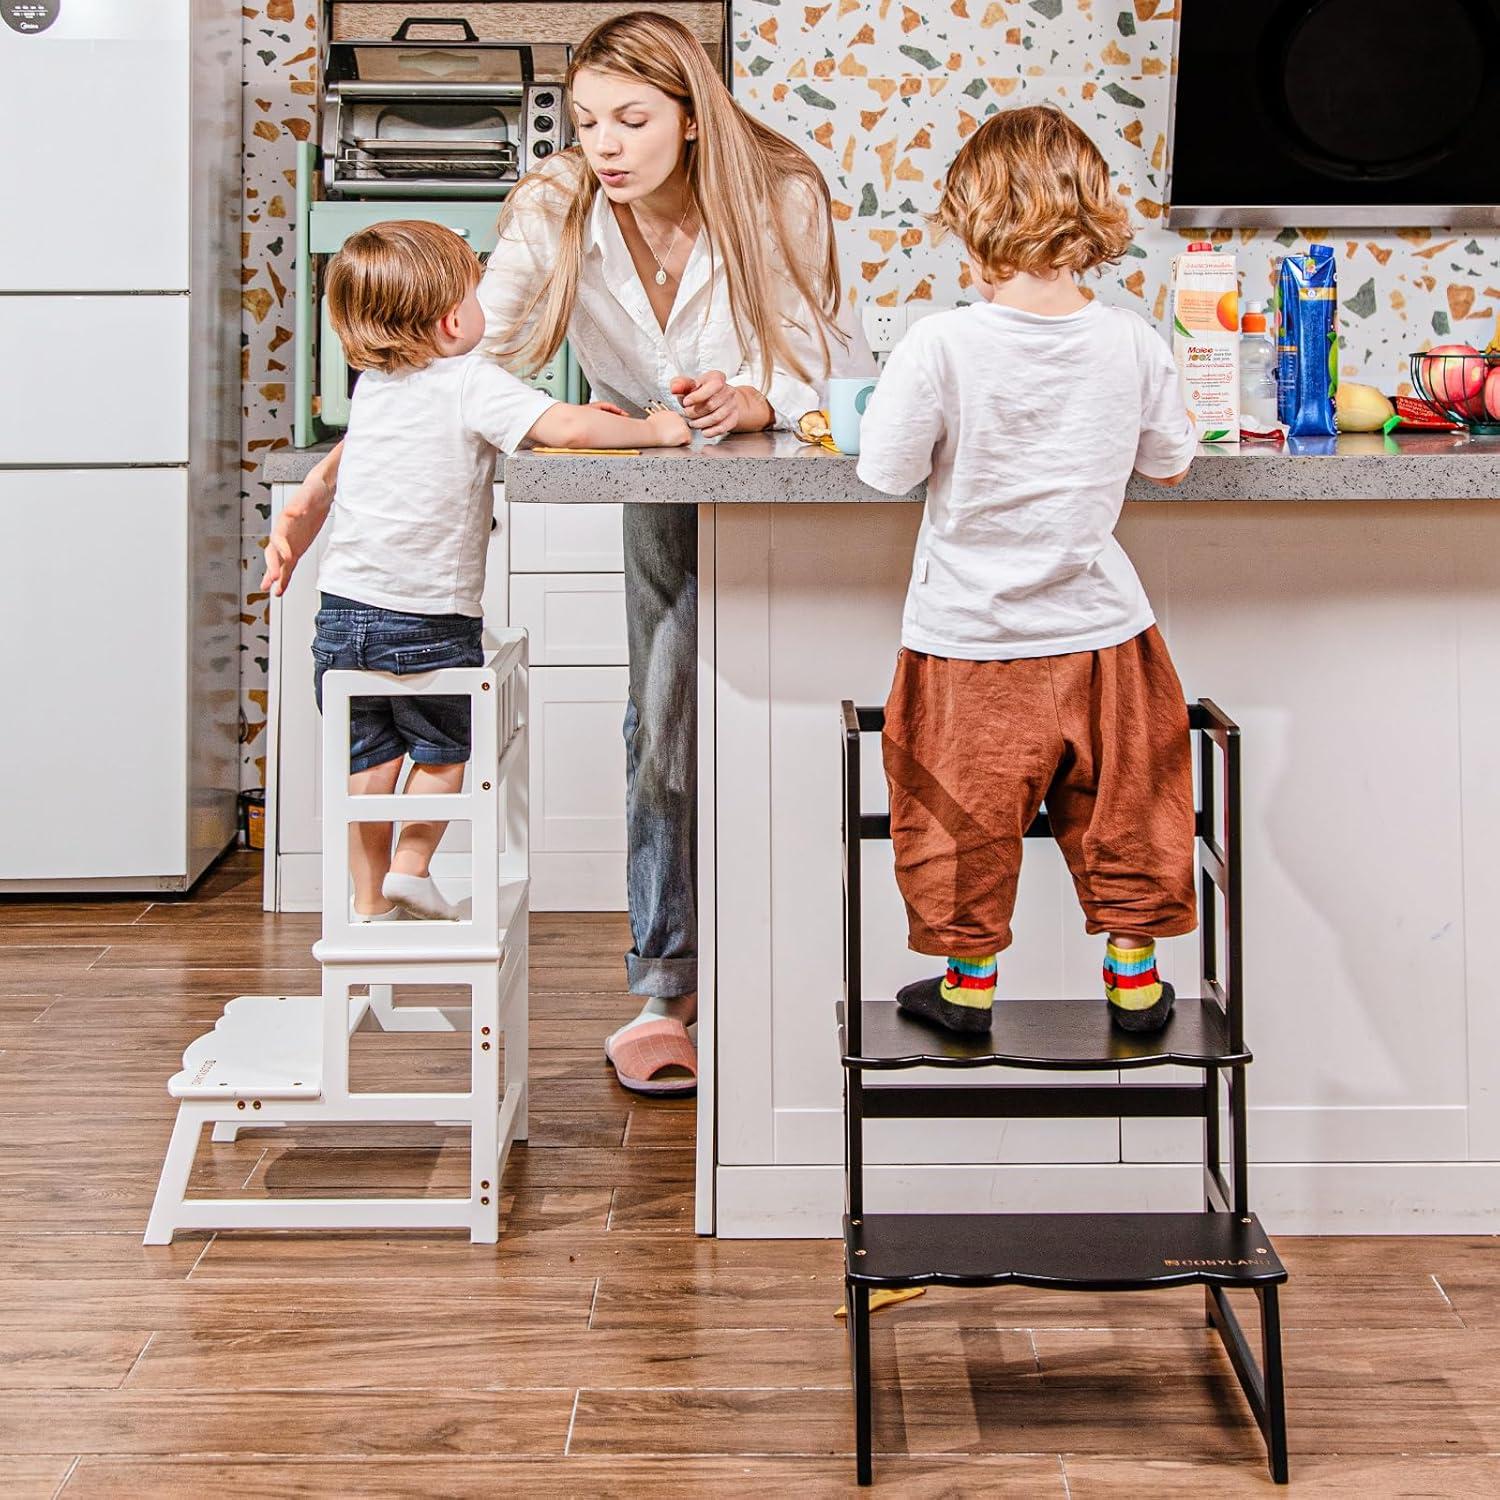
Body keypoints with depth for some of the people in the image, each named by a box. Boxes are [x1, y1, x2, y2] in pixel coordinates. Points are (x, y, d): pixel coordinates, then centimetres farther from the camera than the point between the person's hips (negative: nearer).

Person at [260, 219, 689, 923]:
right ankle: (411, 867, 19)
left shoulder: (371, 386, 8)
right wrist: (649, 431, -11)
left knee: (367, 760, 16)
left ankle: (369, 902, 23)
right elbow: (566, 427, -23)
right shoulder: (471, 381, -13)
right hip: (431, 620, -5)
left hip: (344, 609, 5)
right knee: (443, 748, 20)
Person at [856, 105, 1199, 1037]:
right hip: (1100, 628, 3)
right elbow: (1171, 465, 6)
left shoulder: (941, 347, -19)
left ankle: (969, 980, 26)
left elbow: (887, 472, -12)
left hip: (971, 636, -2)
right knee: (1123, 807, 18)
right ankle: (1134, 974, 29)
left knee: (965, 816, 14)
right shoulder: (1134, 345, -8)